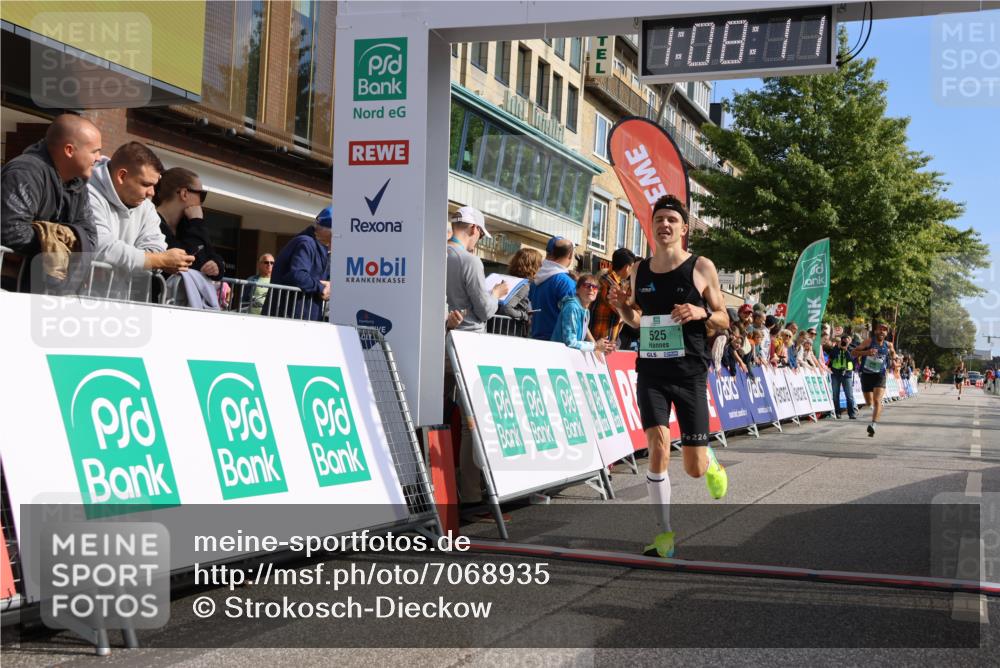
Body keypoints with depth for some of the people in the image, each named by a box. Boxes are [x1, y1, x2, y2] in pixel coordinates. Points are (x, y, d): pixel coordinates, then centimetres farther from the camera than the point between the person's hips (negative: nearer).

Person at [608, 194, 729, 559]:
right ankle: (664, 532, 1)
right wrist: (622, 308, -4)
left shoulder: (702, 267, -3)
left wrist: (702, 313, -19)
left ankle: (711, 463, 42)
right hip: (651, 371, 2)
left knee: (694, 468, 3)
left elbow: (724, 321, 3)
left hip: (690, 372, -2)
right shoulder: (639, 271, 5)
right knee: (658, 448, -15)